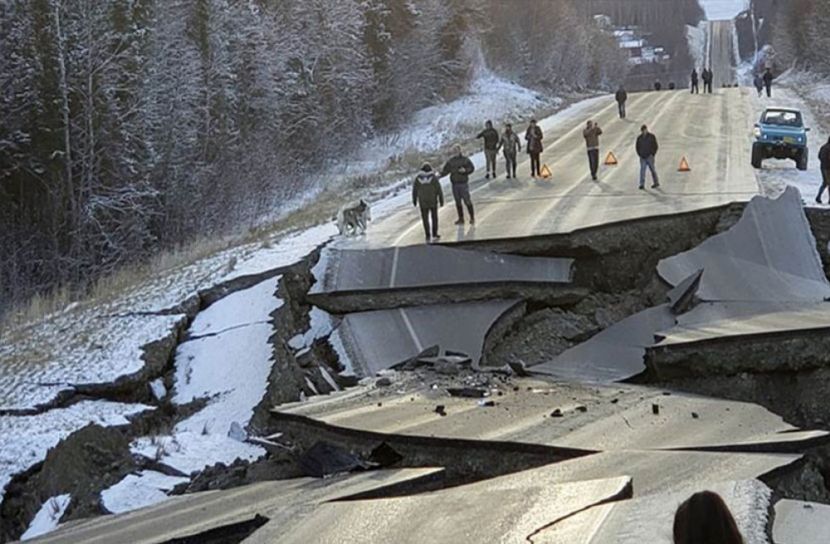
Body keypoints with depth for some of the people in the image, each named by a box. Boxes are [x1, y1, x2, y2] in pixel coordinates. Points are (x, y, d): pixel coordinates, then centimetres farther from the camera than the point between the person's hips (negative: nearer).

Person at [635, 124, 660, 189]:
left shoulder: (652, 137, -3)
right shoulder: (639, 138, 7)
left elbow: (656, 146, -1)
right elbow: (637, 147, 15)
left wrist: (652, 154, -7)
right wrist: (640, 154, 4)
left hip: (649, 156, -3)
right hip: (642, 157, 3)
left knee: (652, 169, 5)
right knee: (642, 170, -6)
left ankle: (656, 183, 20)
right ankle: (642, 184, -9)